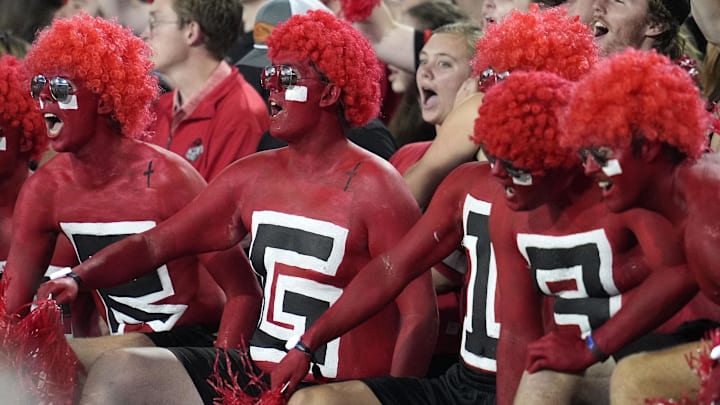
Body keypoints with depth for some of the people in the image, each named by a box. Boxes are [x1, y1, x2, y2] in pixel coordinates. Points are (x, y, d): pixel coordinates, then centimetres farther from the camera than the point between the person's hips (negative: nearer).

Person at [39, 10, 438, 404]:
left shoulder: (373, 188, -10)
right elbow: (155, 243, 13)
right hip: (255, 371, 7)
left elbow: (420, 314, -13)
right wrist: (78, 278, -2)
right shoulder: (253, 177, 10)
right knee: (116, 373, -9)